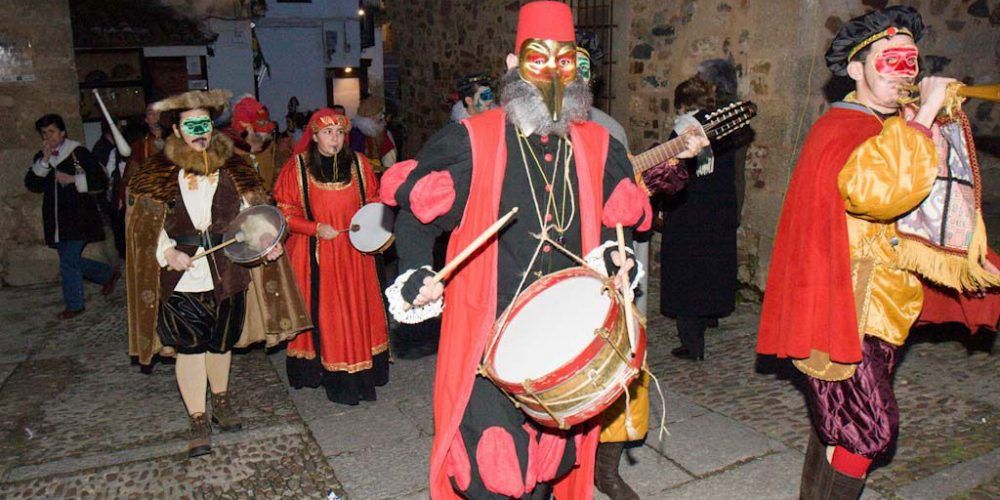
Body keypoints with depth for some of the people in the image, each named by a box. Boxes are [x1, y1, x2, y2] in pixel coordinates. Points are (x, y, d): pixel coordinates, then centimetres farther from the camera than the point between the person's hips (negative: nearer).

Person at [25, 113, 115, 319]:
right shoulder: (41, 157, 11)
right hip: (57, 220, 6)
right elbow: (32, 185, -1)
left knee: (68, 262, -5)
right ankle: (108, 275, 34)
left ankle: (74, 305, 10)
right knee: (71, 261, 12)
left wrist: (73, 179, -16)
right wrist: (44, 161, -10)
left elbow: (101, 181, -8)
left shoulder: (78, 153, -6)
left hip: (79, 218, -6)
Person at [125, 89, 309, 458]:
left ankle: (221, 402, 38)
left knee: (221, 341, 15)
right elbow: (144, 224, -1)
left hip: (227, 272, 2)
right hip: (180, 276, -2)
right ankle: (198, 422, 13)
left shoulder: (232, 168, 5)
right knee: (189, 346, 0)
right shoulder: (157, 172, -1)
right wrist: (167, 252, -17)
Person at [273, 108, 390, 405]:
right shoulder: (297, 167, -3)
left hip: (354, 251, 2)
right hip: (316, 253, -2)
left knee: (357, 308, 6)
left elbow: (374, 199, 14)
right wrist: (316, 228, -14)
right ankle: (333, 377, 13)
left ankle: (359, 375, 18)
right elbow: (285, 211, -1)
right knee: (323, 313, 2)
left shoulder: (357, 163, 3)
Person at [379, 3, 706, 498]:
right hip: (488, 340, -4)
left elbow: (618, 220, 19)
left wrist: (612, 256, -1)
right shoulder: (471, 141, -6)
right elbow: (413, 207, 3)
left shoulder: (598, 147, 5)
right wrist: (416, 276, -9)